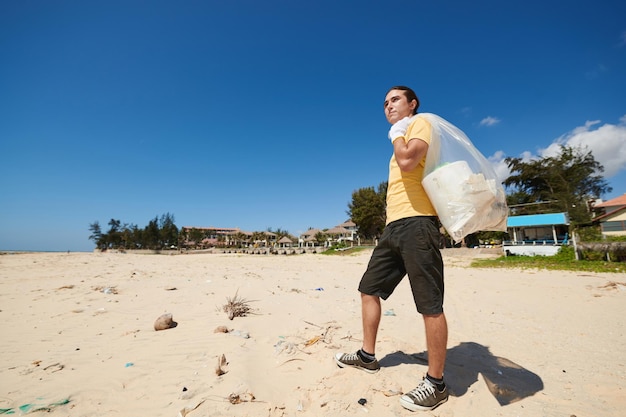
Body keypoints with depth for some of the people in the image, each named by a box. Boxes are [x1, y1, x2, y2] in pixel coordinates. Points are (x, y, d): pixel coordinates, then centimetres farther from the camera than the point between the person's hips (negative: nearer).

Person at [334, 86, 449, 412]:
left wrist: (396, 133, -2)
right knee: (369, 289, 12)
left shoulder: (420, 123, 0)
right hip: (393, 226, 10)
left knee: (430, 305, -4)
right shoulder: (402, 140, 28)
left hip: (416, 223, -10)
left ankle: (436, 384, 10)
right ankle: (368, 356, 26)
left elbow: (408, 162, -20)